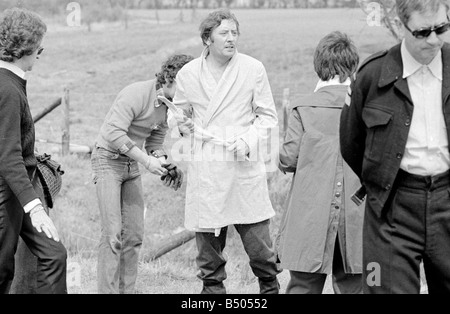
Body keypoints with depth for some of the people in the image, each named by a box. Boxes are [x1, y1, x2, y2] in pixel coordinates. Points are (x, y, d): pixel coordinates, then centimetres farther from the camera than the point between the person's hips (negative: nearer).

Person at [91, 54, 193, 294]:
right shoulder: (137, 94, -21)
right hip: (108, 159, -8)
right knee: (114, 233, -14)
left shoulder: (170, 105, 3)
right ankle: (107, 290, -10)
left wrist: (168, 166, -9)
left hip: (132, 165, 8)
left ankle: (126, 290, 10)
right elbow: (114, 133, -27)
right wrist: (146, 160, -28)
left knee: (134, 235, 4)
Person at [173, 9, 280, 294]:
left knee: (257, 237, 0)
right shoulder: (188, 74, 5)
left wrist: (249, 140, -11)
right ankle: (212, 287, 19)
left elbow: (268, 116, 6)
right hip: (205, 170, 1)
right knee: (208, 237, 4)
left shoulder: (253, 69, 1)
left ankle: (270, 287, 19)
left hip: (245, 164, -1)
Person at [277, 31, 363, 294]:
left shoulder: (304, 110, -4)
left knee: (304, 285, 5)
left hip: (311, 218, -1)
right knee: (353, 285, 10)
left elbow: (288, 159, -6)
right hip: (356, 219, 1)